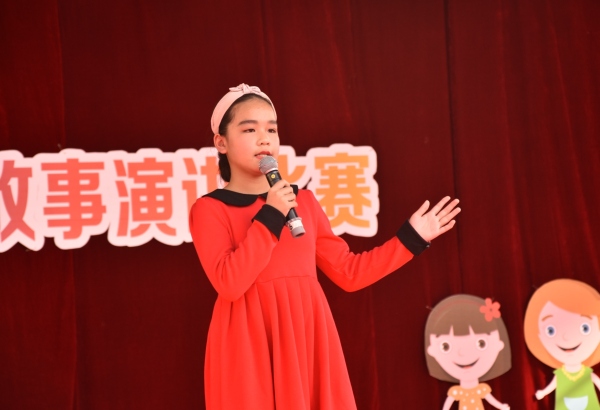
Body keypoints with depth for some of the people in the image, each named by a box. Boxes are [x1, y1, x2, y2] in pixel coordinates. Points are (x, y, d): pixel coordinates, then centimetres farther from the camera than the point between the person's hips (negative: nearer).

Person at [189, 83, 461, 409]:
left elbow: (348, 272, 14)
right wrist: (269, 217, -15)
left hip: (307, 341, 5)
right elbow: (229, 283, -16)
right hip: (251, 345, -4)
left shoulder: (303, 201, 14)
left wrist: (411, 237, 14)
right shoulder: (210, 209, -1)